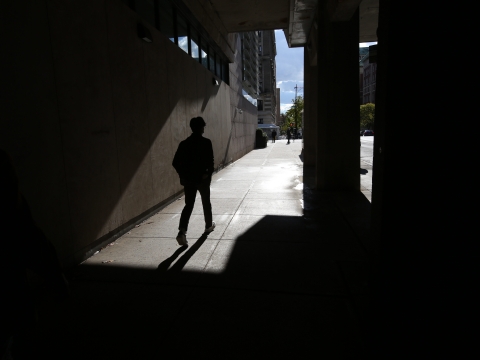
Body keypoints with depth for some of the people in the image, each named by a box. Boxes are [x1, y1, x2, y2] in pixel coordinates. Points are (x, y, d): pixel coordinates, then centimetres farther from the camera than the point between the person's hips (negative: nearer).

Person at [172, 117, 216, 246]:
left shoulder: (184, 143, 1)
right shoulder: (206, 142, -10)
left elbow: (175, 162, -2)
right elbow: (210, 161, -17)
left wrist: (183, 175, 8)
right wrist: (209, 174, -2)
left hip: (188, 179, 3)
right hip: (202, 178, -2)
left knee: (188, 205, 6)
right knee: (206, 202, 18)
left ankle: (182, 232, -9)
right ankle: (209, 225, 36)